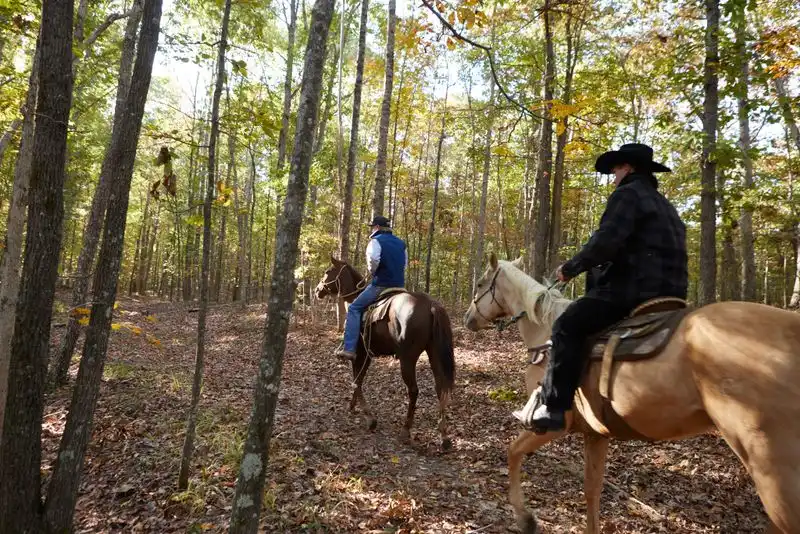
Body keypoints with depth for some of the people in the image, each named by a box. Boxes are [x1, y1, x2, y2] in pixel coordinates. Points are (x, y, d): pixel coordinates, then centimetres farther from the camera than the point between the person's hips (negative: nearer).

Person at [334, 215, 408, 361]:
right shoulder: (401, 243, 17)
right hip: (399, 286, 7)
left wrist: (372, 272, -4)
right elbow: (405, 264, 21)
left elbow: (372, 261, -22)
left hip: (381, 285, -7)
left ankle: (349, 349, -12)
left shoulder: (376, 241, -5)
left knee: (354, 308, 0)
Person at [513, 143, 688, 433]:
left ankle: (551, 408, -19)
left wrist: (570, 268, -5)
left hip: (634, 289, -11)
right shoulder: (665, 206, 28)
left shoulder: (627, 195, -3)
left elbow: (605, 242, -17)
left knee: (568, 326, -14)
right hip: (667, 293, 11)